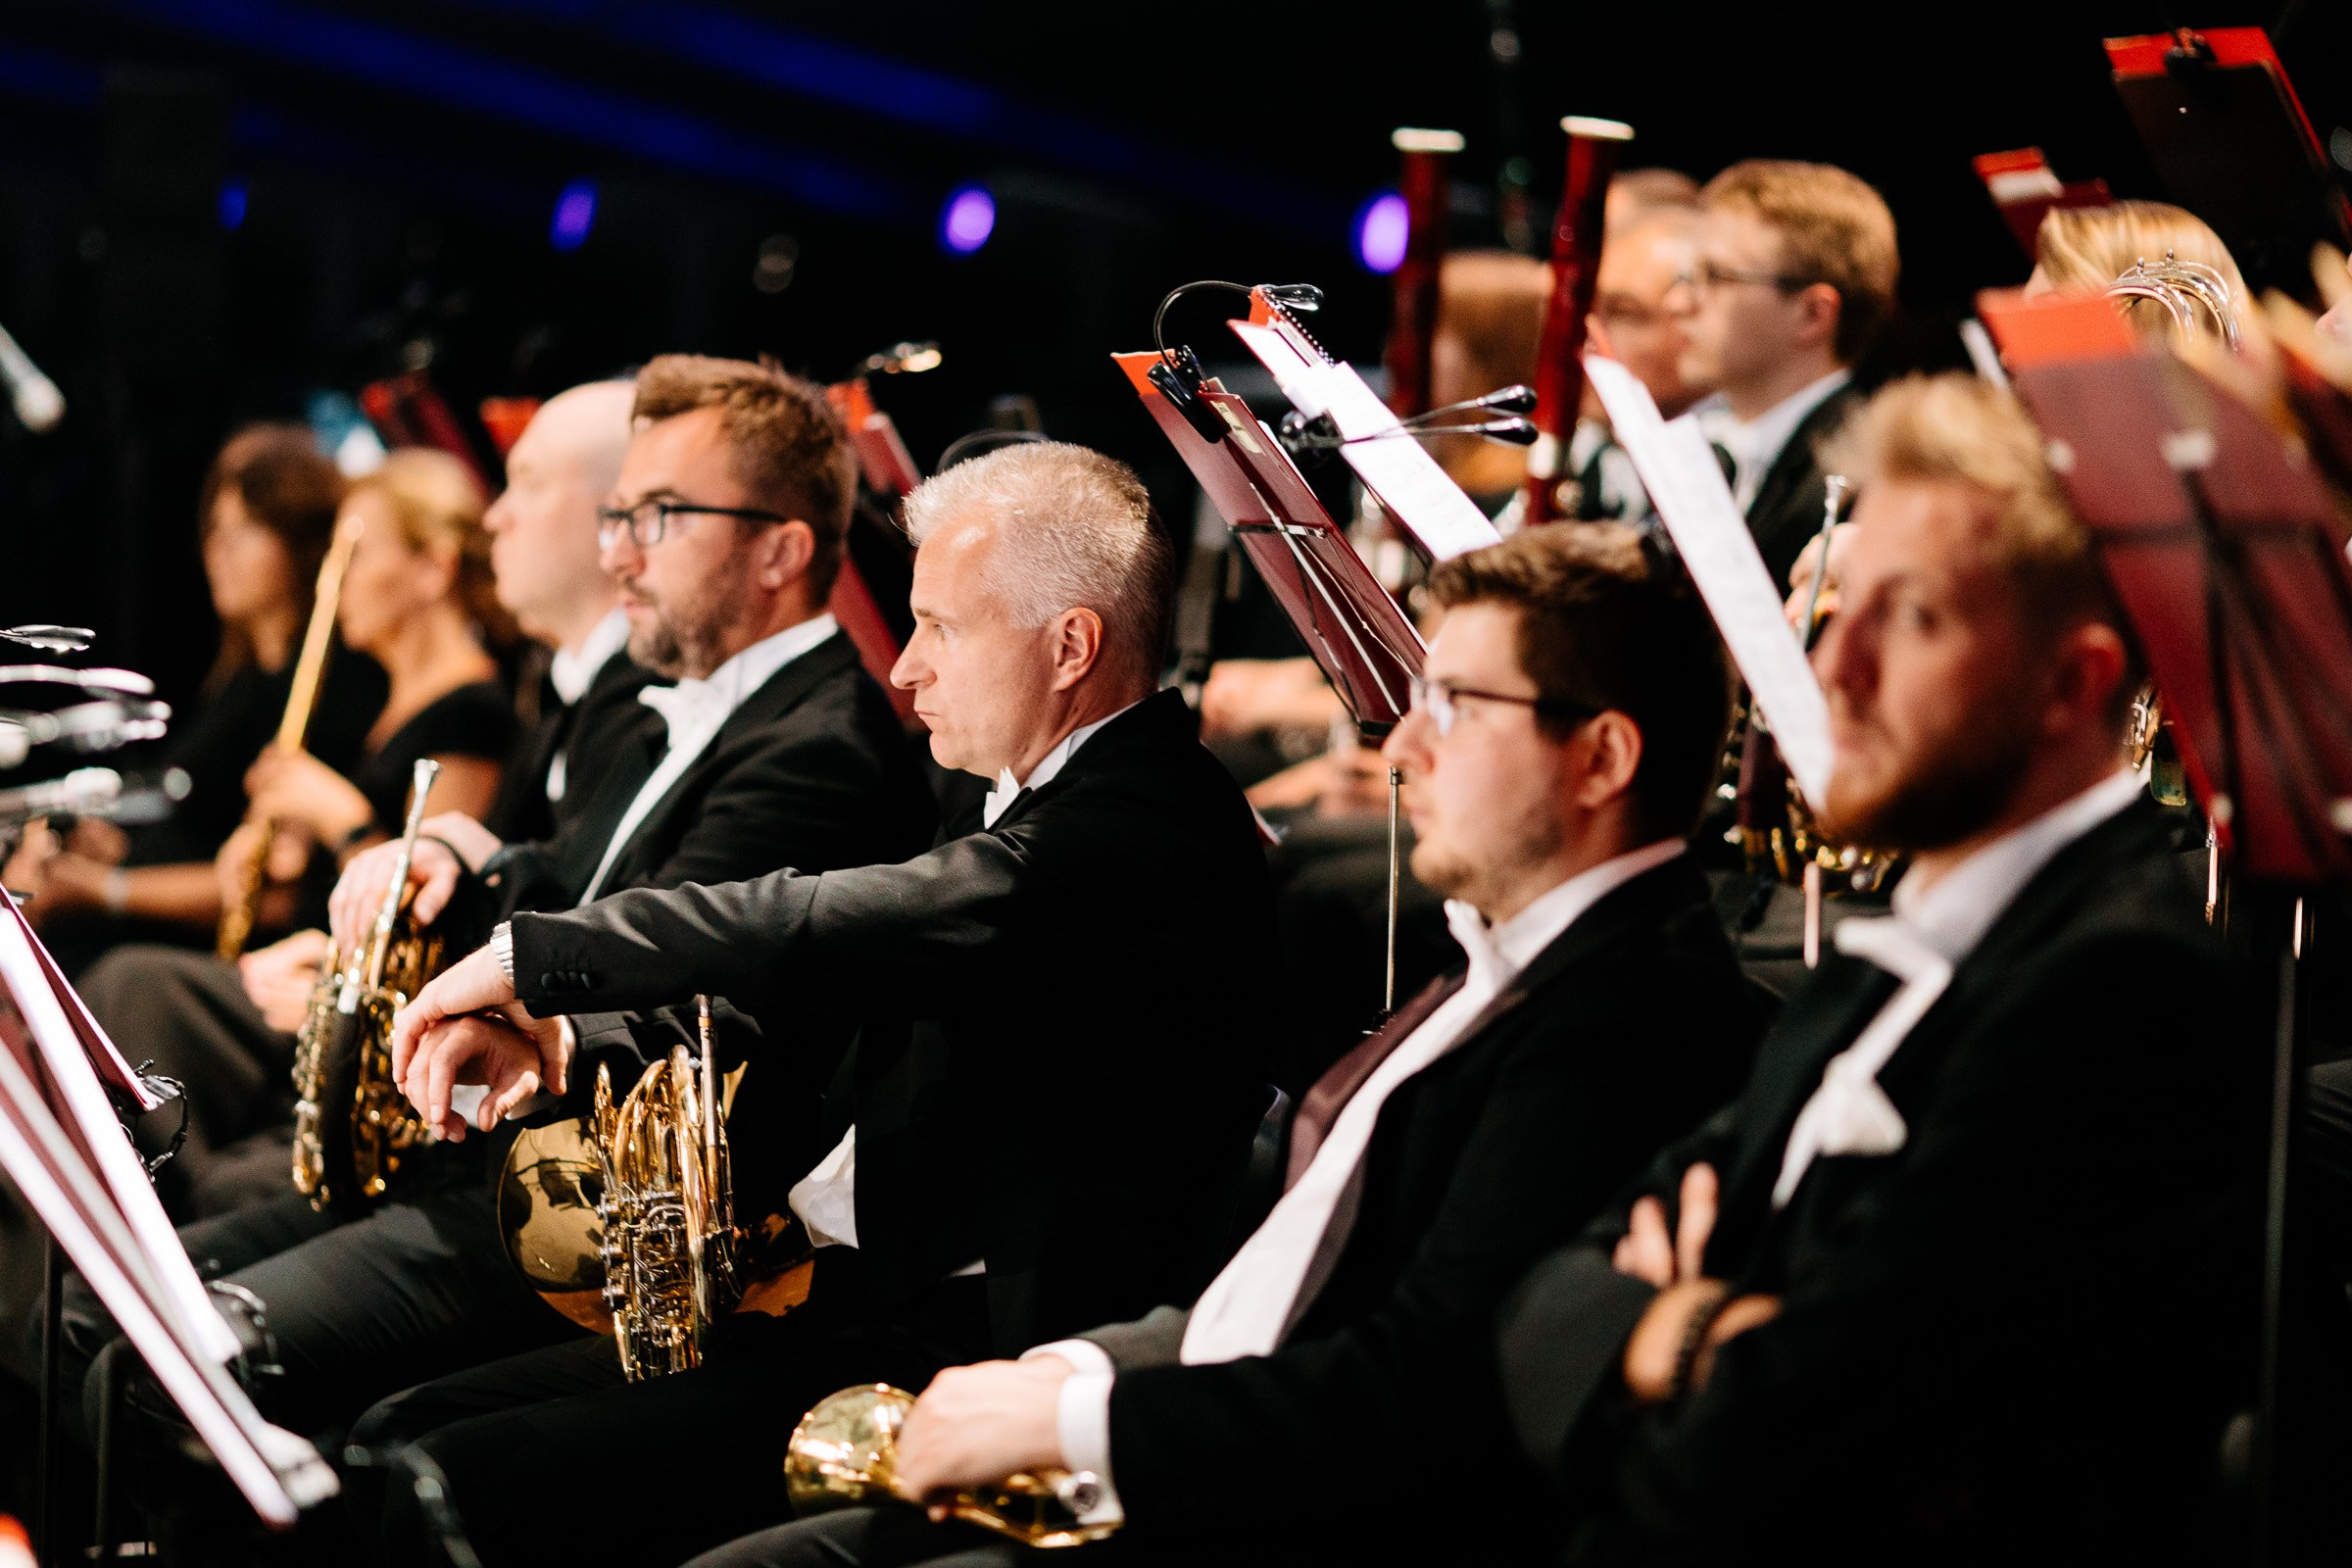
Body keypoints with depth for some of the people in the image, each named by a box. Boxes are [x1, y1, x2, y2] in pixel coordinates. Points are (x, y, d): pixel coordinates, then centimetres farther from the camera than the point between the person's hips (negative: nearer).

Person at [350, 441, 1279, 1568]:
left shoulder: (1155, 826, -17)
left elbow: (840, 934, -27)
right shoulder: (1032, 807, 19)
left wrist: (525, 956, -15)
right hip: (849, 1305, 10)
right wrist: (558, 1041, 4)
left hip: (972, 1358, -10)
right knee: (395, 1440, 3)